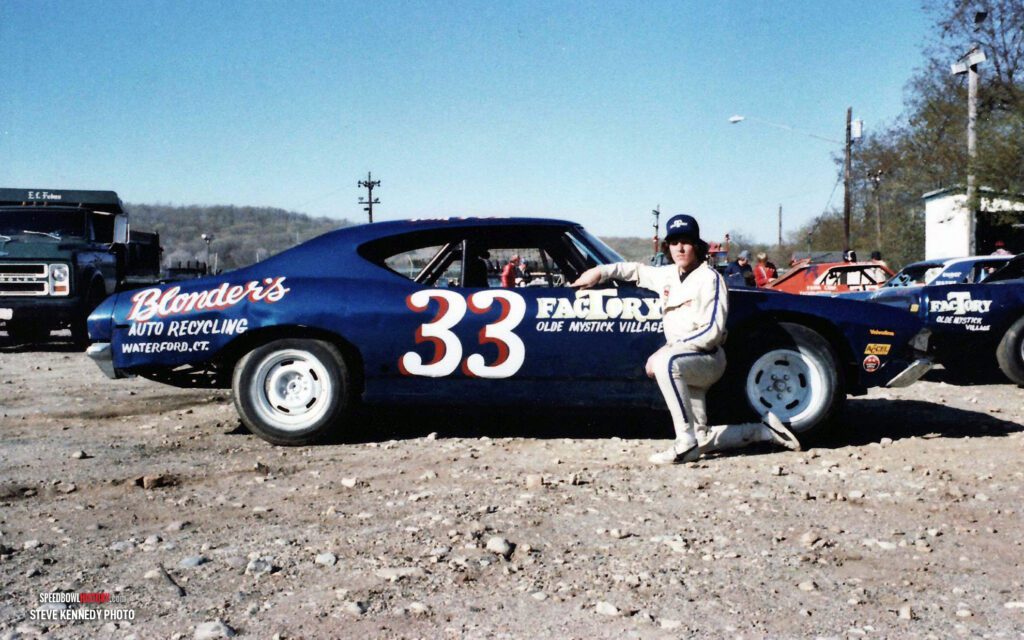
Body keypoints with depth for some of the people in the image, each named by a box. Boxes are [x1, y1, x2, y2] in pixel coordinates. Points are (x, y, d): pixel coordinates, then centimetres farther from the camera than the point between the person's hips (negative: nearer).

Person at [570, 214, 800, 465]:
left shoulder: (709, 278, -10)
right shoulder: (668, 274, 11)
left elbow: (713, 332, -18)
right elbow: (638, 270, 30)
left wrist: (669, 349, -23)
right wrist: (601, 271, 16)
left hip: (708, 359, -8)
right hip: (683, 364, 8)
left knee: (666, 363, -39)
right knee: (702, 440, 5)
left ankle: (686, 444, -33)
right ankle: (764, 430, 24)